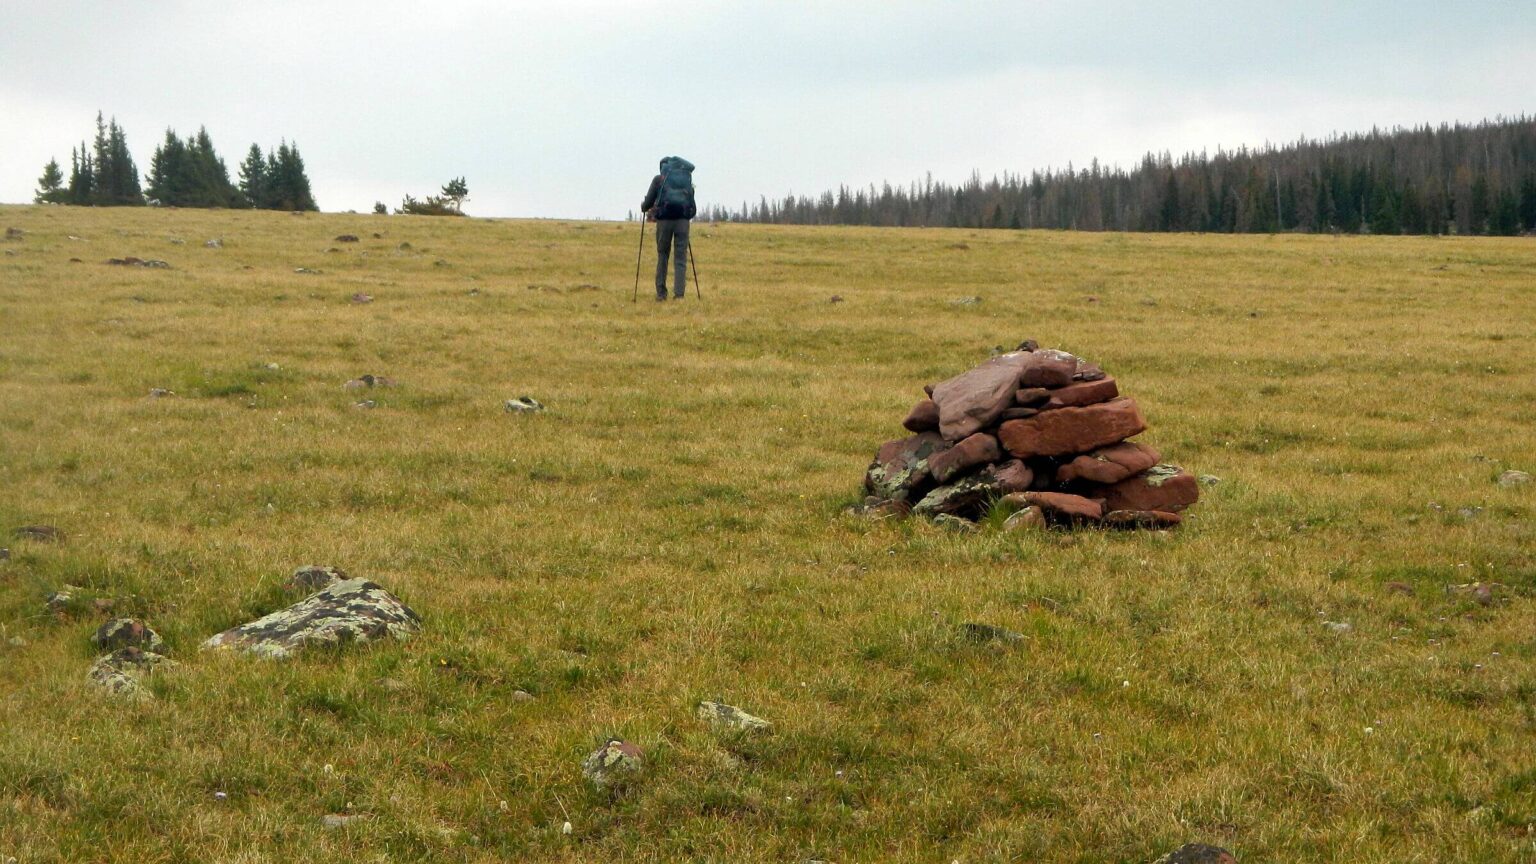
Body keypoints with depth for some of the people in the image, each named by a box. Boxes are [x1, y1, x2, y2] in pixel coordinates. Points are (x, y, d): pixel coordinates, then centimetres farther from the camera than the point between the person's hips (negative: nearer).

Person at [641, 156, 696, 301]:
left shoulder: (659, 179, 9)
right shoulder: (687, 180, 16)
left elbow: (649, 201, 7)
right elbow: (693, 206, 15)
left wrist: (644, 208, 29)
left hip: (664, 220, -1)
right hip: (683, 220, 1)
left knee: (662, 256, 12)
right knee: (680, 258, 3)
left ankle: (661, 293, 10)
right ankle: (679, 293, -8)